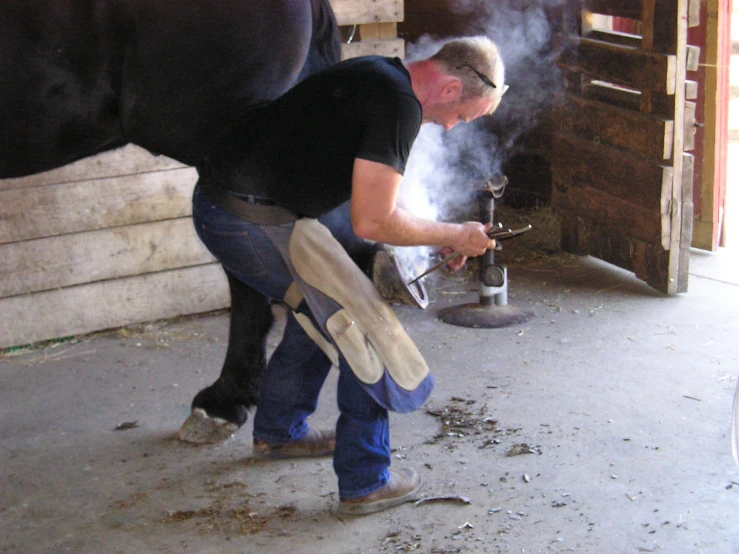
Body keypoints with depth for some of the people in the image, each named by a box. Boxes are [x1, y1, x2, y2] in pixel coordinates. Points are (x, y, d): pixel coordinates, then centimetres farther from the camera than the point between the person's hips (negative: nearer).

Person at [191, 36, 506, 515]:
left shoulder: (381, 78, 14)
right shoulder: (400, 106, -18)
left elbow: (365, 194, 24)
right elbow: (372, 221, -18)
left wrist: (439, 237, 18)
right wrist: (452, 236, -3)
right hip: (251, 223, -10)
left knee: (325, 303, 27)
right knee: (365, 327, -3)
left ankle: (279, 430, 40)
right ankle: (366, 483, 6)